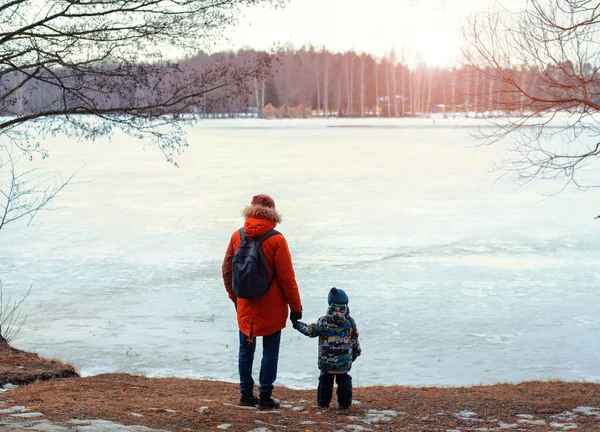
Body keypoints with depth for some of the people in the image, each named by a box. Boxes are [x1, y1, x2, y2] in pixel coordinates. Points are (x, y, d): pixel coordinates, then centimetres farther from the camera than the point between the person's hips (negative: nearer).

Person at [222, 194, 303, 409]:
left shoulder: (237, 237, -2)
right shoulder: (276, 240, -15)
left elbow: (227, 270, 8)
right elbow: (286, 277, -12)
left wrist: (234, 297, 22)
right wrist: (296, 307, -3)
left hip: (245, 307, 4)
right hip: (272, 308, -4)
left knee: (246, 350, 15)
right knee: (270, 352, 6)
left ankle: (246, 394, 20)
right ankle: (265, 397, 8)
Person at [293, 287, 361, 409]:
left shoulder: (324, 321, -10)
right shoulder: (350, 322, -3)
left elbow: (312, 331, -3)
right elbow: (354, 339, 6)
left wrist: (299, 325, 11)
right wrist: (356, 352, 21)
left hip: (326, 361, -1)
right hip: (345, 362, 1)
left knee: (325, 379, 14)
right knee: (344, 380, 16)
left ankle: (323, 401, 18)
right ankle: (345, 402, 16)